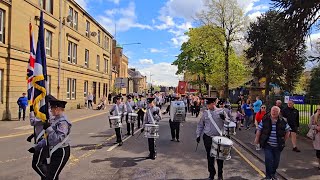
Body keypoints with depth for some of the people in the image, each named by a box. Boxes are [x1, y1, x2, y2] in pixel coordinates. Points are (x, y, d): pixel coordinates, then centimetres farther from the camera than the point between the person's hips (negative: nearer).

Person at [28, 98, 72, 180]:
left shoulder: (63, 122, -19)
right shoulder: (54, 120, 10)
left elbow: (58, 139, -27)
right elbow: (47, 138, 17)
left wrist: (49, 128, -24)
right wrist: (36, 147, 17)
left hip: (61, 153, -10)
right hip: (53, 151, 10)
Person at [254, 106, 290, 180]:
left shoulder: (282, 121, -2)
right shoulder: (265, 120, -6)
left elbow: (288, 131, 12)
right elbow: (259, 130, 0)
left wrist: (284, 140, 7)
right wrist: (257, 139, -1)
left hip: (277, 146, 2)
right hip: (267, 144, -2)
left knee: (276, 161, 11)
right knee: (268, 159, -11)